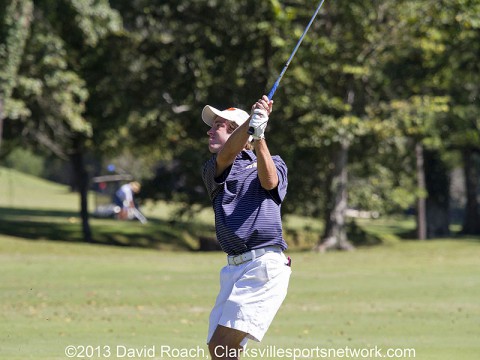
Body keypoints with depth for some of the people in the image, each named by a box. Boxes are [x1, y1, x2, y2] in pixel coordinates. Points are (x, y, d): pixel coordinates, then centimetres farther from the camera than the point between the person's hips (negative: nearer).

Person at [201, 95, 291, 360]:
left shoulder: (274, 163, 10)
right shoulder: (213, 169, 16)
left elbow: (268, 181, -14)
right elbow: (226, 155, -8)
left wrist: (258, 136, -28)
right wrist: (252, 119, -25)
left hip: (265, 266, -6)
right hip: (233, 269, 6)